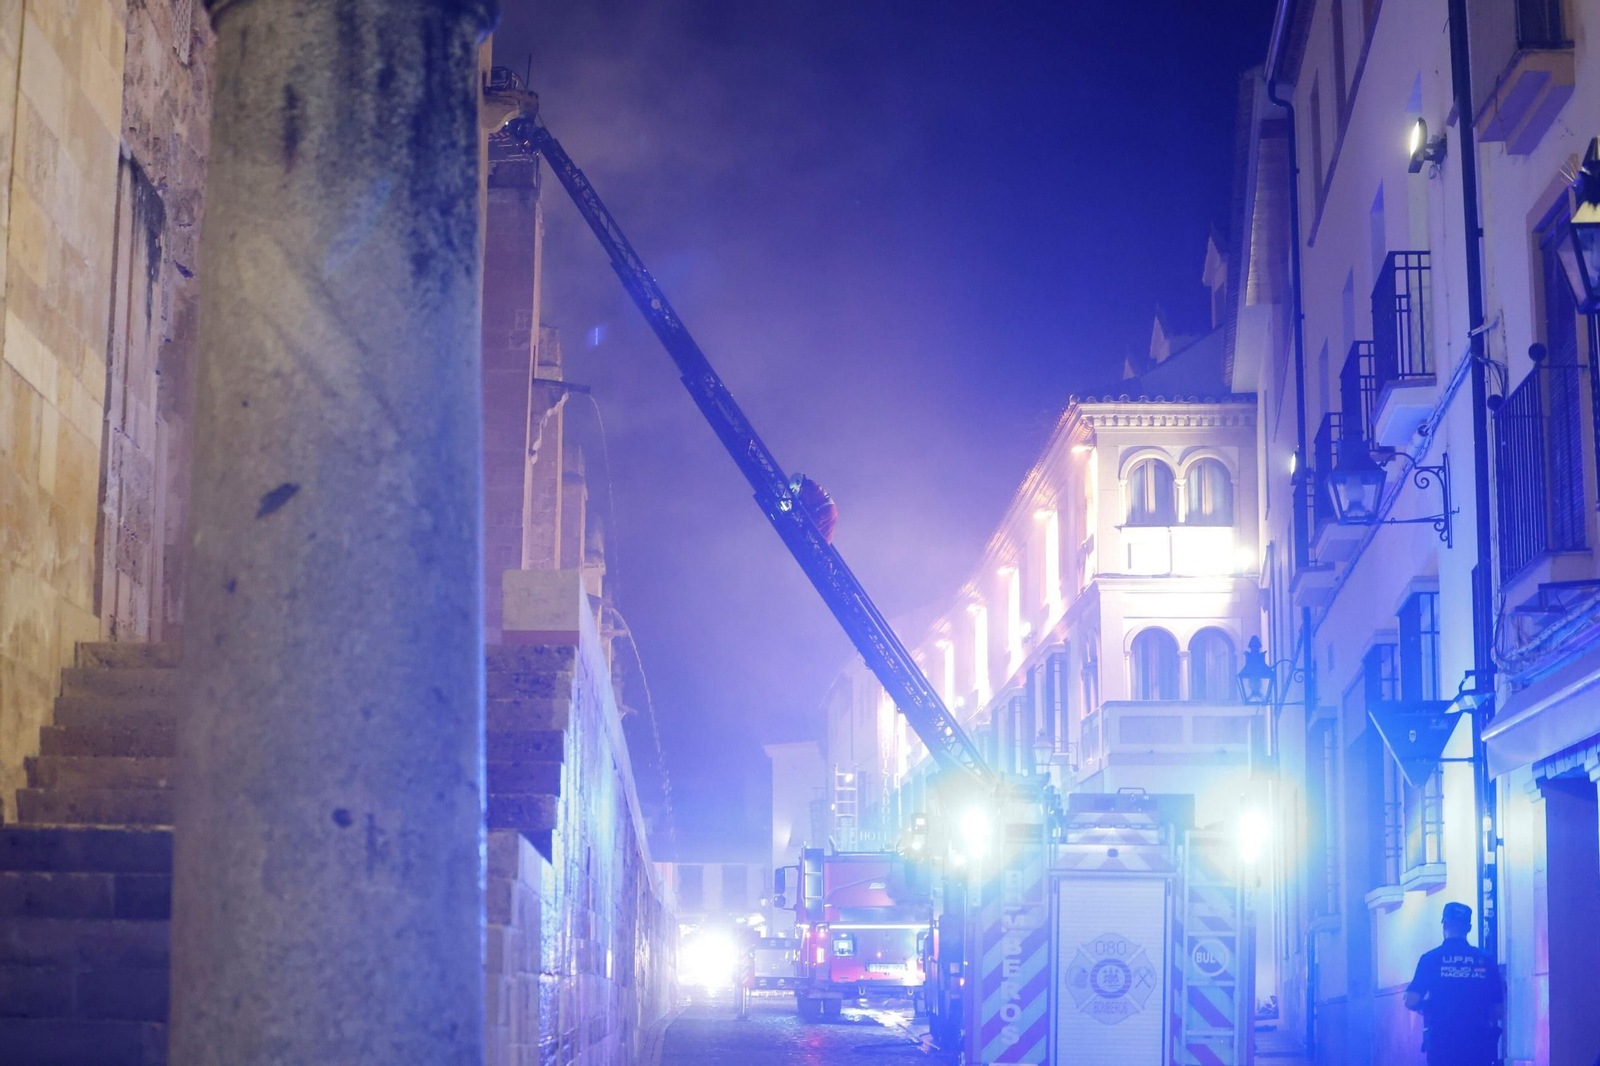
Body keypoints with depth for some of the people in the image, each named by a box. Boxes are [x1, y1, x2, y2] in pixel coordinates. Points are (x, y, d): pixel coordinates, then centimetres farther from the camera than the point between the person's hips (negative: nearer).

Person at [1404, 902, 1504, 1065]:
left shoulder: (1431, 958, -2)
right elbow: (1499, 1011, 5)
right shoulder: (1485, 961, 3)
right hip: (1478, 1044, 2)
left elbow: (1411, 1002, -7)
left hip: (1442, 1043, -1)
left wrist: (1427, 1005, 16)